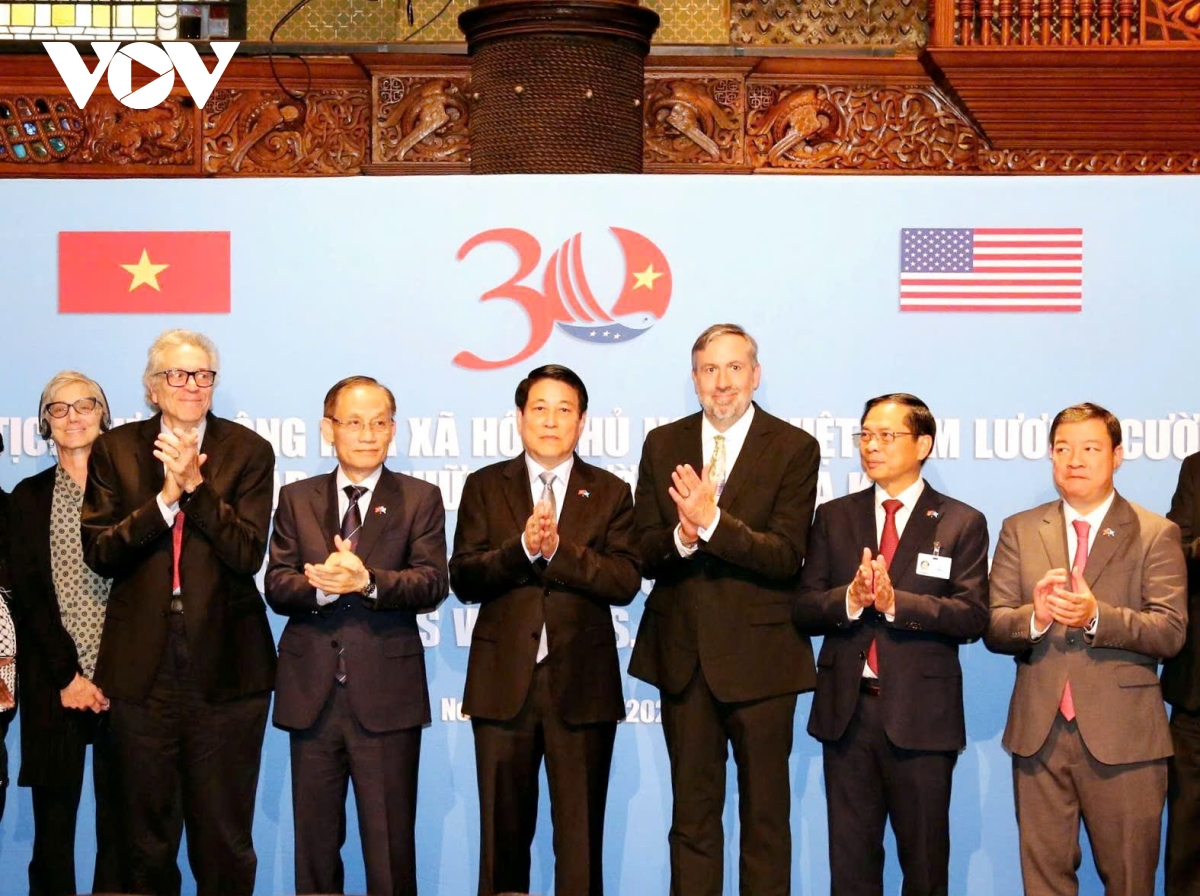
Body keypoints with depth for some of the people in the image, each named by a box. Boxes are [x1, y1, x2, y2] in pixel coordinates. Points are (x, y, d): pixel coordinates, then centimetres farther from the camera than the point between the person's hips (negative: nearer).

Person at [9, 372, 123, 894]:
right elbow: (28, 592, 3)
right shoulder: (30, 497, 10)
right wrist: (67, 673, -7)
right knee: (53, 825, 2)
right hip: (54, 683, 1)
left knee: (121, 825, 1)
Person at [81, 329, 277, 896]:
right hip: (141, 670, 1)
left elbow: (248, 554, -8)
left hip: (225, 666, -1)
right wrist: (165, 497, -15)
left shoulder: (249, 452, 2)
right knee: (147, 839, 11)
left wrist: (196, 485, -17)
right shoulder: (114, 450, 6)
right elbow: (99, 552, -4)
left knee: (225, 838, 6)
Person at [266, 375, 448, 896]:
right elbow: (277, 586, 0)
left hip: (387, 694, -2)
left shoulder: (420, 499, 4)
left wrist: (366, 581, -25)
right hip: (312, 693, 2)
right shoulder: (297, 499, 10)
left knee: (390, 843, 3)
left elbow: (431, 584, -9)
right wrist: (320, 586, -21)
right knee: (315, 840, 12)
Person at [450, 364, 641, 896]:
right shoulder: (485, 487, 8)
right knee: (503, 834, 8)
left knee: (581, 837, 4)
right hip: (504, 683, 1)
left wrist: (559, 548, -18)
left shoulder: (610, 493, 7)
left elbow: (625, 583, -6)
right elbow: (463, 580, -3)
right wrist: (522, 548, -18)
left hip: (582, 685, 0)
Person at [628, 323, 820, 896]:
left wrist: (712, 523, -25)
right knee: (692, 811, 12)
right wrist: (681, 537, -20)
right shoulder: (662, 445, 7)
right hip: (683, 652, 3)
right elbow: (644, 555, 2)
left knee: (765, 812, 7)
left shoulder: (794, 449, -4)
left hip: (759, 655, -3)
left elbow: (786, 557, -14)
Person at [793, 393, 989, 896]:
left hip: (921, 715, -2)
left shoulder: (961, 524, 1)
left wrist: (896, 601, -21)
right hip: (847, 709, 3)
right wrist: (849, 599, -17)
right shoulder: (834, 518, 10)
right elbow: (804, 610, 3)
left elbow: (973, 616, -9)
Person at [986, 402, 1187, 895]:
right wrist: (1034, 617, -20)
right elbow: (992, 627, 1)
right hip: (1039, 734, 2)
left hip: (1122, 738, -2)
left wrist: (1097, 616, -24)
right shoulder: (1019, 531, 8)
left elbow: (1170, 633, -9)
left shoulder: (1156, 534, 1)